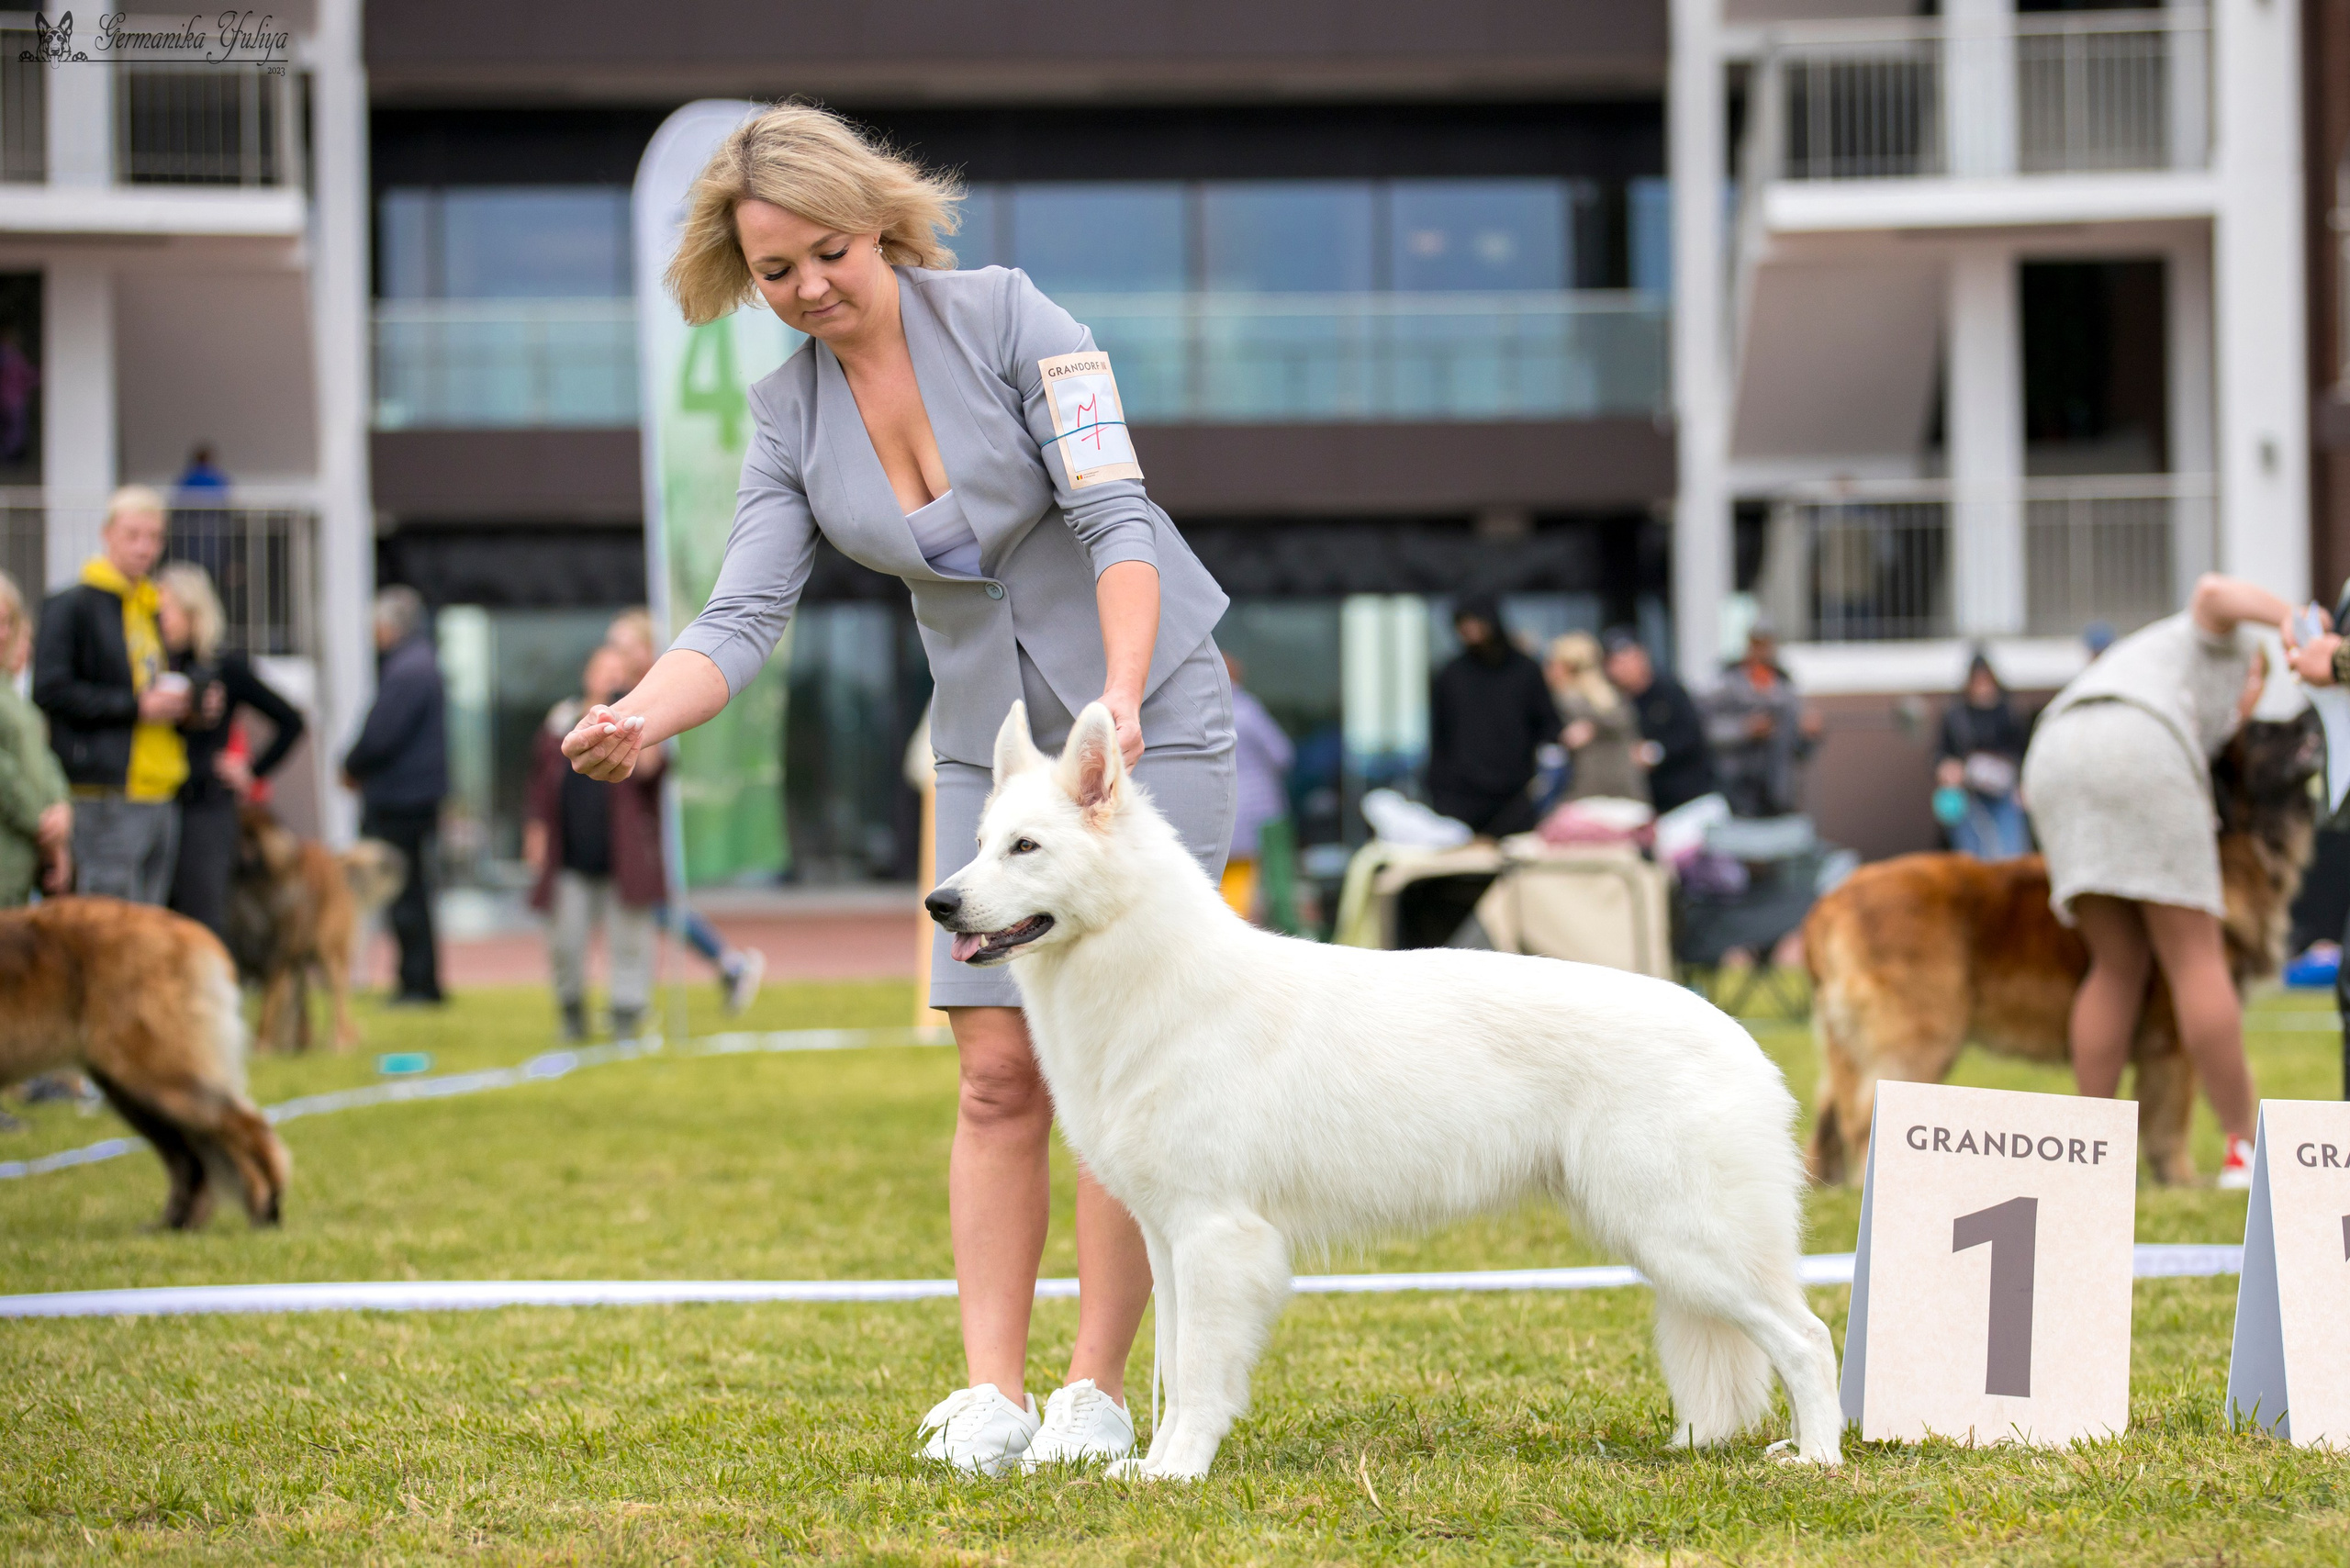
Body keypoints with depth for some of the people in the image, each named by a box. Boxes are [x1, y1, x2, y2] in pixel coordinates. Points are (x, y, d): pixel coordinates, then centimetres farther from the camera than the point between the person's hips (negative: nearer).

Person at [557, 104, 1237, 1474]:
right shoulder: (790, 414, 0)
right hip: (992, 745, 5)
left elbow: (1115, 516, -21)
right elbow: (746, 615, -9)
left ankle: (1099, 1390, -2)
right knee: (999, 1070, -2)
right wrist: (639, 716, -29)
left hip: (1153, 717, -4)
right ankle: (990, 1392, -1)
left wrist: (1119, 698, -36)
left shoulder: (1008, 318, -14)